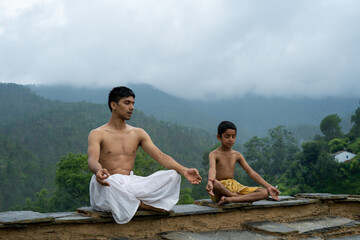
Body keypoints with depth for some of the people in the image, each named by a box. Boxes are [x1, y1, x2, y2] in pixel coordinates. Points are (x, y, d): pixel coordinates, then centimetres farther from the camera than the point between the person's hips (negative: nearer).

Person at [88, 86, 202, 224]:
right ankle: (142, 205, -18)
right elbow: (92, 159, -17)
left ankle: (134, 204, -23)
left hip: (131, 184, 4)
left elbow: (160, 156, 6)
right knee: (106, 183, -41)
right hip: (107, 184, -4)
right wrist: (98, 171, -45)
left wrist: (184, 171, -12)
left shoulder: (138, 133, 16)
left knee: (172, 176, -14)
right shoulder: (97, 134, 1)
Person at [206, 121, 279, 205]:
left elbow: (251, 172, 9)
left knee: (265, 192, -13)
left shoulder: (237, 155, 11)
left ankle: (230, 199, -27)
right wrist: (210, 182, -49)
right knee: (214, 184, -44)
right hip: (220, 188, -6)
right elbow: (212, 169, -26)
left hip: (235, 187, 6)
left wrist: (268, 187, 0)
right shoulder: (214, 154, -4)